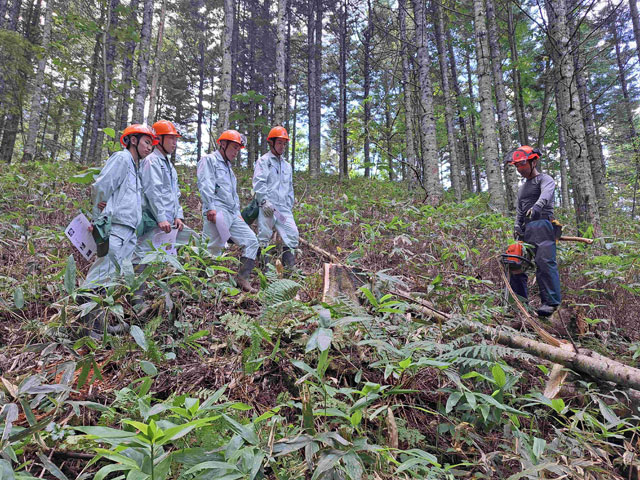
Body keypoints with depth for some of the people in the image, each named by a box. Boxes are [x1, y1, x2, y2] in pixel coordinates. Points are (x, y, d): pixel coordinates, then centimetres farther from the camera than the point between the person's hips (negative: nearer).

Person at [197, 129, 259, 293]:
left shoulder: (228, 168, 31)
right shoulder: (209, 160, 3)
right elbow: (205, 185, -12)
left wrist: (238, 212, 20)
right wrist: (210, 207, -22)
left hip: (232, 214, 9)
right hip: (217, 212, -9)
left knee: (251, 241, 1)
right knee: (213, 249, -11)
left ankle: (242, 278, 5)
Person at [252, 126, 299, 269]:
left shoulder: (287, 166, 25)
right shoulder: (263, 161, 5)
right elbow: (259, 183, -7)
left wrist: (289, 207, 15)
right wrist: (264, 201, -18)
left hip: (283, 208, 6)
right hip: (267, 208, -5)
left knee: (293, 234, -6)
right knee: (264, 237, -6)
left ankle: (289, 268, 0)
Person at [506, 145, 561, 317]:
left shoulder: (544, 179, 4)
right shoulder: (522, 188, 28)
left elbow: (546, 193, -20)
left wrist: (537, 206, -41)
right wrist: (517, 226, 7)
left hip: (542, 225, -7)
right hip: (526, 229, 7)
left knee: (545, 262, -18)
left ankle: (550, 303, -18)